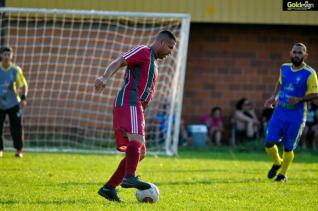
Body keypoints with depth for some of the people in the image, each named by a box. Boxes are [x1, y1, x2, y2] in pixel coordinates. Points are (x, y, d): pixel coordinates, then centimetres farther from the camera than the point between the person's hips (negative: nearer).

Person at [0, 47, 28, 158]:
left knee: (16, 127, -4)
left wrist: (23, 98, -17)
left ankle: (19, 150, 7)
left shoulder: (16, 70, -8)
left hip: (13, 103, -1)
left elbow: (23, 85, -3)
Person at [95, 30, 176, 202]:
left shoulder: (153, 62, 30)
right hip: (129, 103, -10)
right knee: (136, 140, -29)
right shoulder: (143, 51, 1)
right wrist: (105, 78, -32)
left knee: (139, 152, 7)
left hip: (136, 107, 10)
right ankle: (129, 177, -49)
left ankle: (108, 188, 5)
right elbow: (118, 62, -13)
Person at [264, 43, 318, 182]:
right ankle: (277, 163, 23)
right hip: (279, 112, 4)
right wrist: (274, 96, 12)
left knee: (288, 148, 4)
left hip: (296, 116, -4)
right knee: (269, 142, -7)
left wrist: (299, 99, -25)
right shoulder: (284, 68, 5)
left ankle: (283, 174, 25)